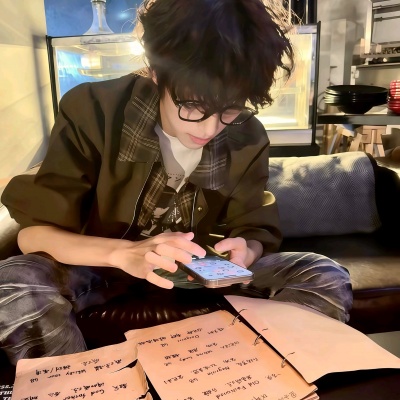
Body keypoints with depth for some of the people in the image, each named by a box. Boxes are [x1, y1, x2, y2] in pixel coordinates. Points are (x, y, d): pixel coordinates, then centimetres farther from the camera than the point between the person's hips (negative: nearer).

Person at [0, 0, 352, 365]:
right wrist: (124, 253, -38)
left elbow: (256, 231, -1)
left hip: (199, 281, 3)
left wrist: (245, 251, -27)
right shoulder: (92, 111, -19)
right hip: (104, 270, -1)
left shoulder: (248, 138, -9)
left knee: (327, 280, -15)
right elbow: (32, 232, -18)